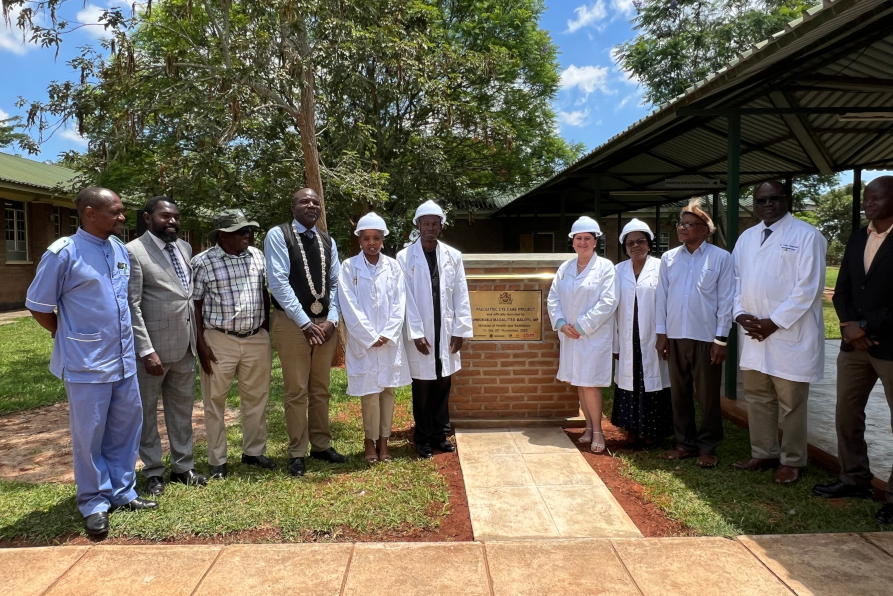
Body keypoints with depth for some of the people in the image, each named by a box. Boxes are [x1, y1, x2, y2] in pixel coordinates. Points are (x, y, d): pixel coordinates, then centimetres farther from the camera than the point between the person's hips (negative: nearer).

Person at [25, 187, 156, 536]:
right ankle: (94, 503, 21)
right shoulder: (63, 253, -13)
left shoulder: (120, 249, 6)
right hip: (86, 364, -6)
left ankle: (122, 492, 29)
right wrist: (73, 339, 3)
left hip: (124, 360, 6)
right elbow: (38, 306, -5)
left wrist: (120, 338, 14)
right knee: (89, 435, 6)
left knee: (125, 428, 14)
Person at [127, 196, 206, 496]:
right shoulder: (133, 251, -11)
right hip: (153, 346, -6)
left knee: (182, 408, 15)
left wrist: (198, 337, 12)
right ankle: (153, 471, 25)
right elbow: (132, 306, -14)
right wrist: (146, 351, -18)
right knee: (147, 412, 11)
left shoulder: (184, 248, 9)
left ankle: (183, 466, 28)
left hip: (185, 344, 6)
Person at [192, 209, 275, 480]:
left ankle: (254, 452, 28)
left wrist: (267, 331, 10)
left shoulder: (257, 256, 5)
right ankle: (217, 460, 20)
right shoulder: (203, 262, -7)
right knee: (215, 401, 6)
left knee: (257, 397, 12)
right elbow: (195, 305, -5)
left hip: (257, 338, 4)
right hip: (219, 340, -3)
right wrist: (201, 344, -9)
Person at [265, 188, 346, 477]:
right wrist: (305, 323, -14)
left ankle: (321, 445, 25)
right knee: (297, 392, 1)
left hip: (325, 324, 5)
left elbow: (335, 283, 10)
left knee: (321, 390, 13)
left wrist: (331, 320, -4)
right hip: (292, 323, -5)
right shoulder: (278, 235, -5)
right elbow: (278, 282, -12)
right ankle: (297, 453, 13)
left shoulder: (327, 241, 12)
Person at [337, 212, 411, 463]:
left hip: (391, 340, 2)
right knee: (369, 393, 1)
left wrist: (387, 335, -10)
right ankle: (371, 440, 19)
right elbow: (349, 306, -8)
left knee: (388, 390, 7)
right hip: (363, 341, -2)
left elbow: (399, 304, 0)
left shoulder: (393, 266, 4)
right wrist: (371, 337, -11)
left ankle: (383, 440, 20)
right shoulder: (349, 267, -3)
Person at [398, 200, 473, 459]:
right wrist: (416, 334, -12)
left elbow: (461, 295, 4)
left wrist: (460, 329, -1)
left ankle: (440, 435, 25)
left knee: (443, 386, 11)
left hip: (446, 333, 3)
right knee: (422, 389, 6)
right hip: (419, 334, -2)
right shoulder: (405, 257, -3)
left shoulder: (453, 256, 5)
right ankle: (423, 439, 19)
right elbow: (406, 299, -7)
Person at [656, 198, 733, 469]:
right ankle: (685, 443, 24)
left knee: (708, 396, 5)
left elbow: (725, 300, -3)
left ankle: (707, 448, 19)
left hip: (706, 337, -3)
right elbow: (662, 297, 8)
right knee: (679, 393, 11)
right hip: (675, 336, 3)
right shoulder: (669, 258, 7)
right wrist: (661, 333, 4)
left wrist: (721, 339, -7)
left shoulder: (720, 258, -2)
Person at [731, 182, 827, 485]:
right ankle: (763, 453, 28)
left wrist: (774, 322, -16)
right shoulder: (746, 238, 12)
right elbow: (735, 279, 12)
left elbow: (808, 287, -13)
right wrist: (740, 313, -4)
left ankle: (792, 461, 19)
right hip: (753, 334, 6)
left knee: (791, 403, 4)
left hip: (790, 335, -6)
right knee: (757, 397, 14)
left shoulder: (806, 235, -7)